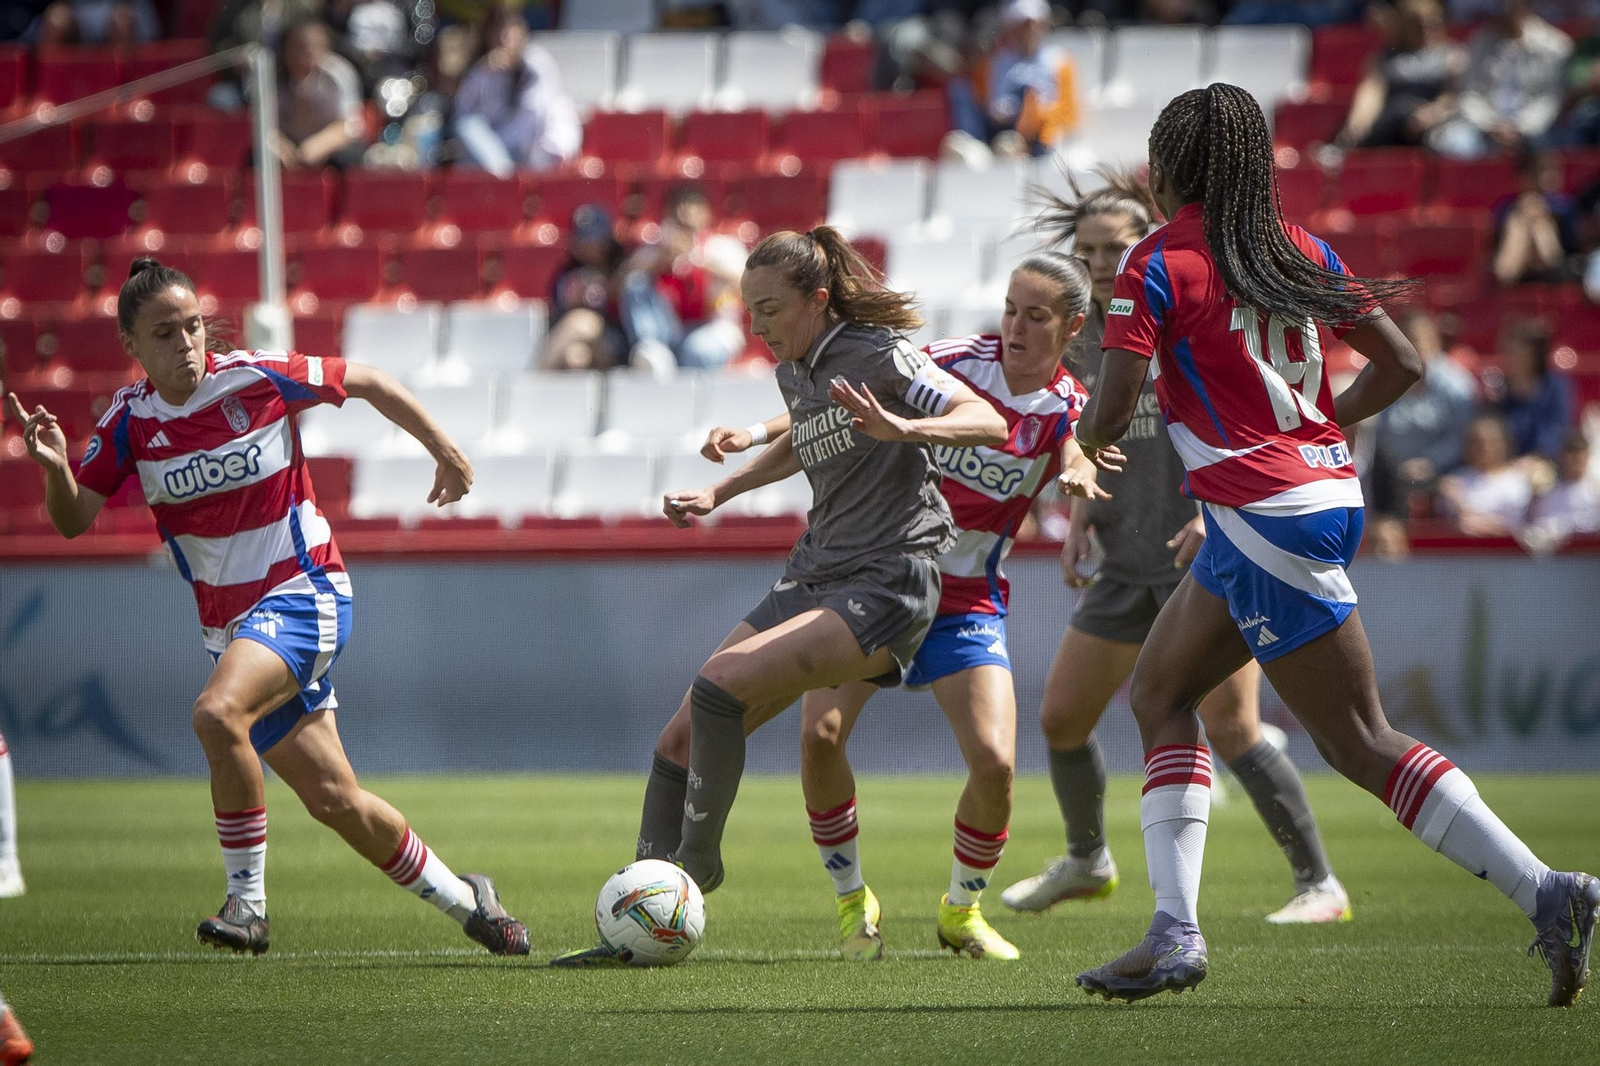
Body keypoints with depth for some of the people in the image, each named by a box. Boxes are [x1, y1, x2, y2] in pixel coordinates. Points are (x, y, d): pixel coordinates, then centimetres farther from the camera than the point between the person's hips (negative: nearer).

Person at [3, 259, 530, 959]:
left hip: (305, 593, -5)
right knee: (335, 801, 4)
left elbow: (367, 382, 2)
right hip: (228, 623, 5)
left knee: (217, 713, -31)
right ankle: (462, 899, 24)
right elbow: (73, 521, -2)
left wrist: (445, 452, 7)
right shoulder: (128, 422, -2)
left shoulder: (257, 379, -12)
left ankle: (246, 901, -19)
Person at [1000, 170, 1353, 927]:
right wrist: (1080, 522, 6)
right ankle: (1086, 862, 34)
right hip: (1129, 564, 7)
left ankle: (1320, 884, -6)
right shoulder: (1086, 339, 8)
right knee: (1060, 718, 9)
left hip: (1209, 556, -7)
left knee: (1230, 728, -16)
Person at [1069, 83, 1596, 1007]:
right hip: (1328, 492, 8)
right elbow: (1402, 364, 10)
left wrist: (1086, 431, 11)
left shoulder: (1158, 264, -7)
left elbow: (1111, 415, -12)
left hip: (1263, 513, -8)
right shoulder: (1301, 250, 11)